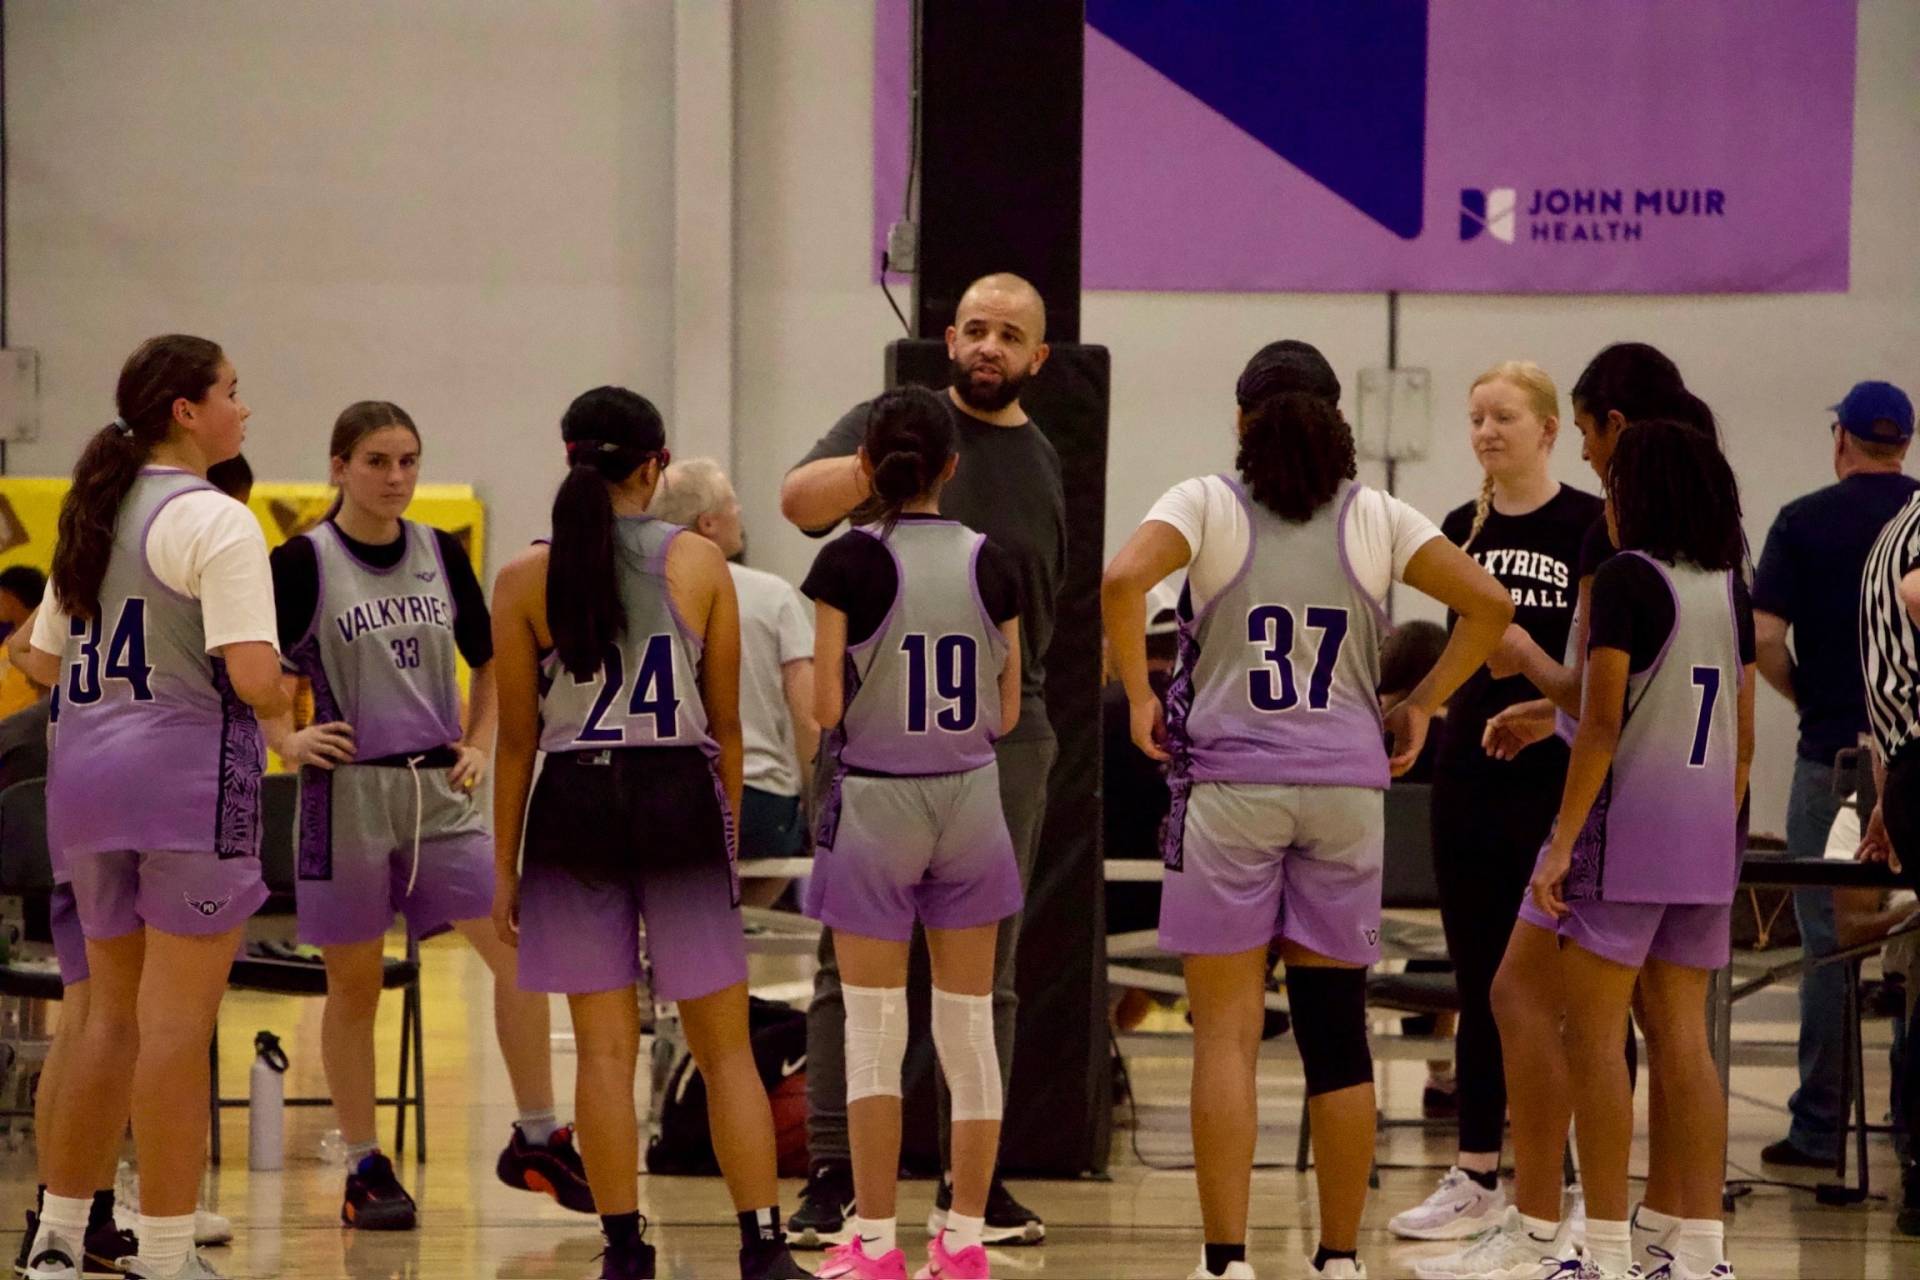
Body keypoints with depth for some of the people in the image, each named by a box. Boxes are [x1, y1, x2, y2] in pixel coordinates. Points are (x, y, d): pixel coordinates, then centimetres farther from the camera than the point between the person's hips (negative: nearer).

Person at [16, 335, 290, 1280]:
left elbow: (41, 659, 19)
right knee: (177, 1024, -3)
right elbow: (254, 678, -20)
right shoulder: (215, 521, -12)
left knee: (113, 1017, 17)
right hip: (187, 769, -8)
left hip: (87, 774, 8)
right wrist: (287, 708, 1)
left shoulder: (94, 512, 14)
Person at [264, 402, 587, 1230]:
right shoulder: (303, 563, -5)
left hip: (440, 790, 4)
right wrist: (286, 740, -13)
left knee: (518, 947, -7)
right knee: (353, 984, 3)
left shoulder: (441, 554, 7)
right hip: (349, 789, -4)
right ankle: (364, 1170, 13)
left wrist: (478, 745, 9)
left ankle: (537, 1143, 3)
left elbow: (490, 661, 20)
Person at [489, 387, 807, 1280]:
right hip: (680, 801, 0)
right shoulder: (699, 566, -2)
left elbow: (517, 738, 1)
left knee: (604, 1049, 5)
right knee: (726, 1047, 6)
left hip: (574, 805, 0)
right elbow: (725, 724, 2)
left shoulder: (527, 578, -2)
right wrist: (731, 829, 14)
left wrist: (503, 865, 7)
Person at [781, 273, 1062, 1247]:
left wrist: (1021, 706, 15)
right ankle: (832, 1175, 1)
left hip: (1005, 736, 4)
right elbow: (799, 500, -16)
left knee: (986, 966, 6)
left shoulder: (1046, 466, 14)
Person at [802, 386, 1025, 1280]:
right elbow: (1007, 713, 4)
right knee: (968, 1025, 8)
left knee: (874, 1031, 2)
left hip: (874, 800, -3)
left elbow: (824, 707, -12)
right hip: (969, 802, 3)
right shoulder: (990, 563, 0)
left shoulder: (849, 562, -11)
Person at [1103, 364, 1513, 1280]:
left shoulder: (1208, 504, 0)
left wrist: (1139, 698, -6)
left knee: (1226, 1034, 0)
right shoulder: (1375, 518, 7)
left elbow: (1123, 579, -17)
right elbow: (1488, 603, 3)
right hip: (1347, 784, 2)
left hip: (1231, 784, -2)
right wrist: (1422, 705, 11)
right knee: (1337, 1032, 9)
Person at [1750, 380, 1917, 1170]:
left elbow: (1763, 637, -9)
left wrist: (1806, 695, 9)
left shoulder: (1804, 522, -3)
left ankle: (1820, 1128, 2)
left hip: (1834, 755, -2)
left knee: (1830, 945, 1)